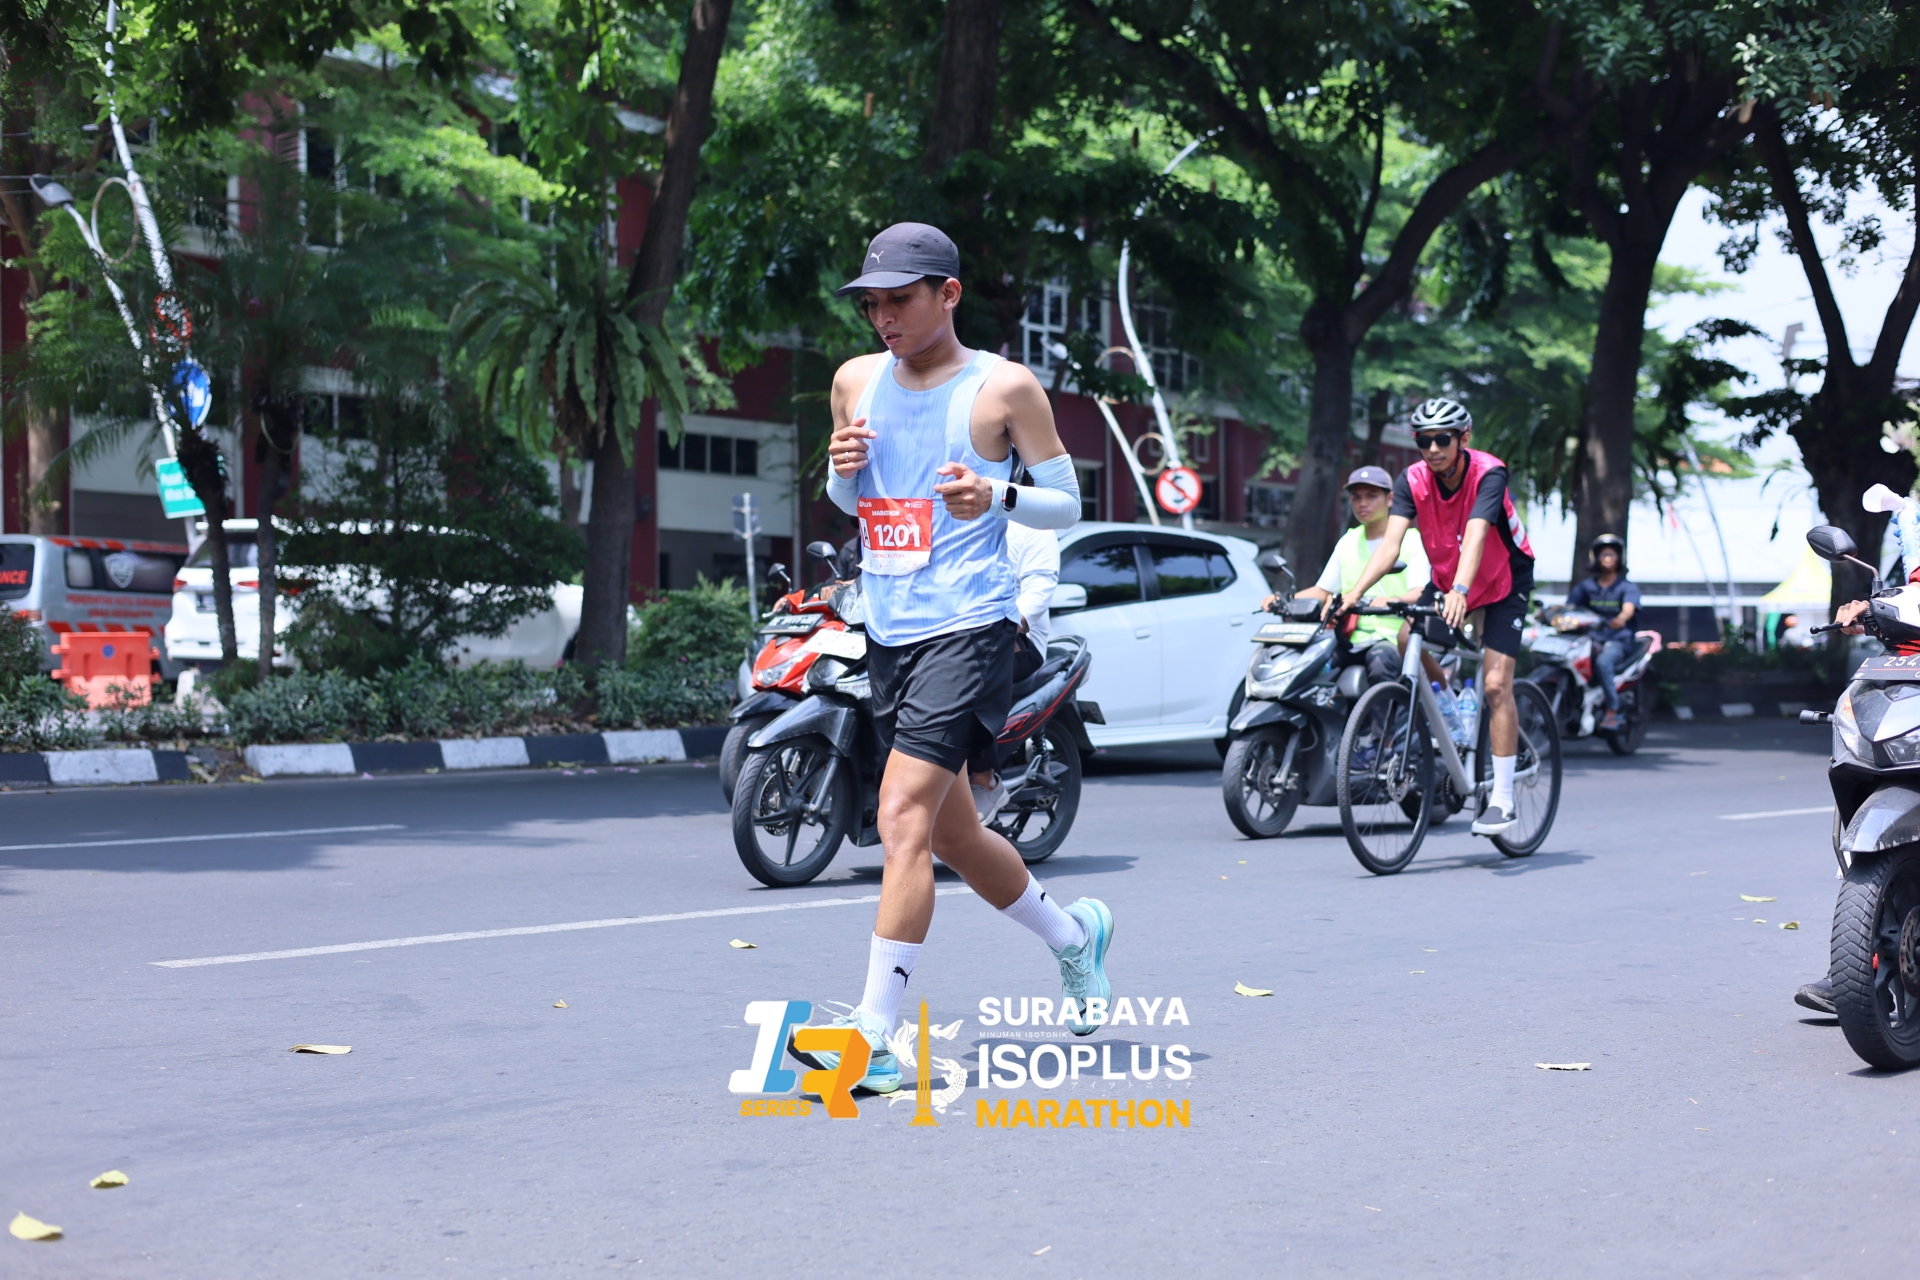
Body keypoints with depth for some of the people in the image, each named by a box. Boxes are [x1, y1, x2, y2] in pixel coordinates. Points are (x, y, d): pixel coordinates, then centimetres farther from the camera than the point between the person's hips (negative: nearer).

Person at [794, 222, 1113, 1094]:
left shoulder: (1005, 388, -5)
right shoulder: (856, 381, 11)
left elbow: (1067, 503, 0)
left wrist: (998, 497, -20)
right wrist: (842, 467, -1)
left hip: (967, 628, -7)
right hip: (886, 630, 7)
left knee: (904, 818, -18)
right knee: (949, 833, 16)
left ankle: (874, 1038, -16)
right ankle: (1074, 934, 41)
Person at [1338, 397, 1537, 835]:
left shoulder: (1488, 474, -28)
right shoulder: (1412, 481, -16)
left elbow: (1475, 536, -43)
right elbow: (1391, 541, -27)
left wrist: (1459, 592, -59)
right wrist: (1354, 593, -42)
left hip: (1503, 584, -5)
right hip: (1445, 583, 5)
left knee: (1495, 685, -15)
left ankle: (1502, 799, -9)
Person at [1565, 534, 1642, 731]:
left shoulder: (1627, 587, 6)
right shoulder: (1585, 586, 16)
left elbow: (1629, 608, -15)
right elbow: (1569, 606, 3)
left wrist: (1621, 618, -40)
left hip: (1618, 640, -3)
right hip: (1590, 638, 3)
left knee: (1603, 661, -35)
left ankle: (1613, 711, -26)